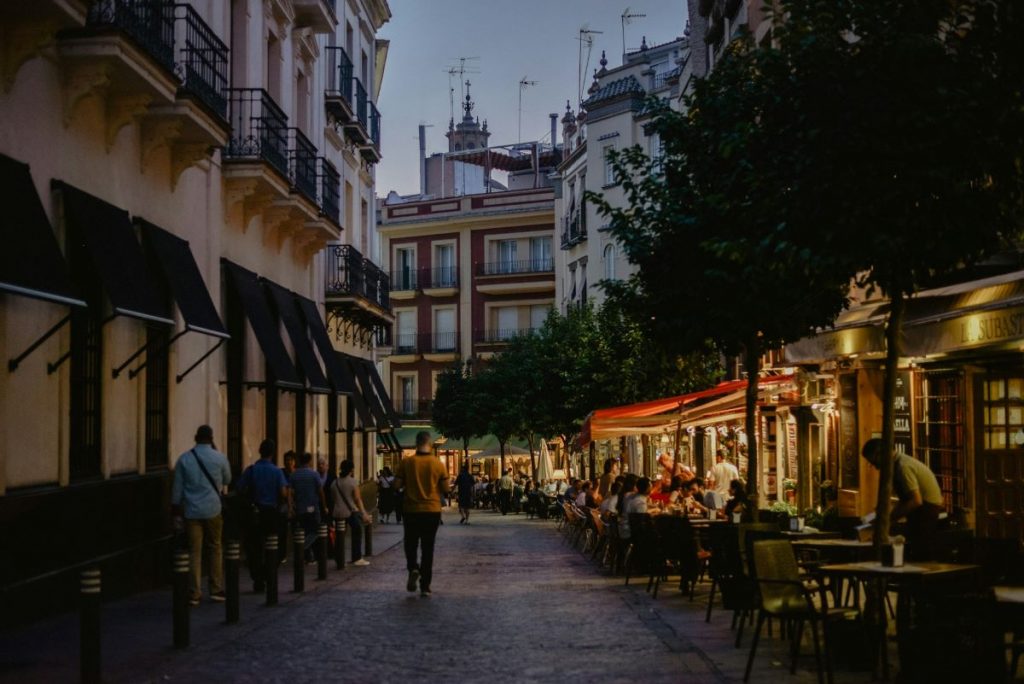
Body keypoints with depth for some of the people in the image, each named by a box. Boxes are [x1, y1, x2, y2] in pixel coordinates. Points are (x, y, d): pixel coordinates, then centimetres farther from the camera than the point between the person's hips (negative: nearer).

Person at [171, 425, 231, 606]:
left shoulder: (184, 459, -1)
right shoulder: (219, 458, -3)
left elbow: (177, 488, 2)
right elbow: (227, 480, 13)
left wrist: (176, 509, 11)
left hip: (192, 511, 0)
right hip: (213, 510, 0)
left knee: (194, 552, 2)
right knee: (215, 549, 12)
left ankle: (194, 594, 0)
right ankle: (216, 589, 12)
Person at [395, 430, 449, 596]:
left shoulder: (406, 462, -6)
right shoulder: (438, 463, -5)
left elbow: (397, 483, -5)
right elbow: (445, 488, -2)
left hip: (412, 510, 0)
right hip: (432, 510, 0)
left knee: (411, 543, 18)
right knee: (428, 548, 8)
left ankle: (413, 568, -9)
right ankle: (425, 586, 6)